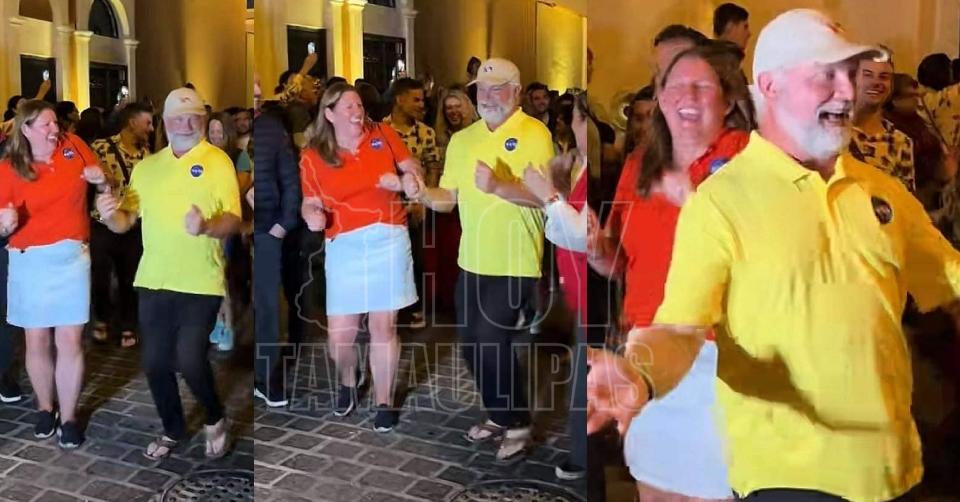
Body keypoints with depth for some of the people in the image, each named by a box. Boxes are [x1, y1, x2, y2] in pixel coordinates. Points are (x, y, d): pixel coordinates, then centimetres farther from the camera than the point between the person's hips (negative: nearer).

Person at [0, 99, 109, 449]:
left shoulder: (73, 146, 1)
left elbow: (103, 184, 16)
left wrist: (101, 180, -6)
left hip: (72, 257, 1)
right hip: (29, 262, -1)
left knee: (70, 341, 0)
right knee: (37, 342, 8)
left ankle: (68, 416, 12)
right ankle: (45, 408, 28)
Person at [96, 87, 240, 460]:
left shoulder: (218, 161, -4)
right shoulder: (146, 166, 12)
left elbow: (233, 220, -11)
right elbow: (127, 220, 12)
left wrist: (206, 227, -32)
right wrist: (110, 216, -11)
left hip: (201, 284, -5)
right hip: (154, 282, 5)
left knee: (189, 360, -11)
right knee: (154, 362, 10)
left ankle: (215, 419, 18)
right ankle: (173, 430, 32)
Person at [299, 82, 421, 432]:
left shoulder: (383, 135, 6)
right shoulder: (312, 156, 2)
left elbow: (413, 169, 13)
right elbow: (309, 203, 5)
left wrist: (403, 181, -9)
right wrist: (312, 216, -17)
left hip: (388, 240, 0)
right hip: (344, 247, 0)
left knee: (383, 326, 2)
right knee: (338, 335, -1)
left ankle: (384, 402, 21)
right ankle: (348, 380, 34)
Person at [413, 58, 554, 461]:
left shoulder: (534, 134, -9)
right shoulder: (462, 139, 10)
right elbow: (448, 198, 9)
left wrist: (498, 187, -33)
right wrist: (423, 194, -12)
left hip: (514, 264, -7)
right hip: (472, 262, 7)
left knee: (493, 342, -7)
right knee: (471, 344, 12)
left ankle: (517, 425, 13)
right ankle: (499, 416, 32)